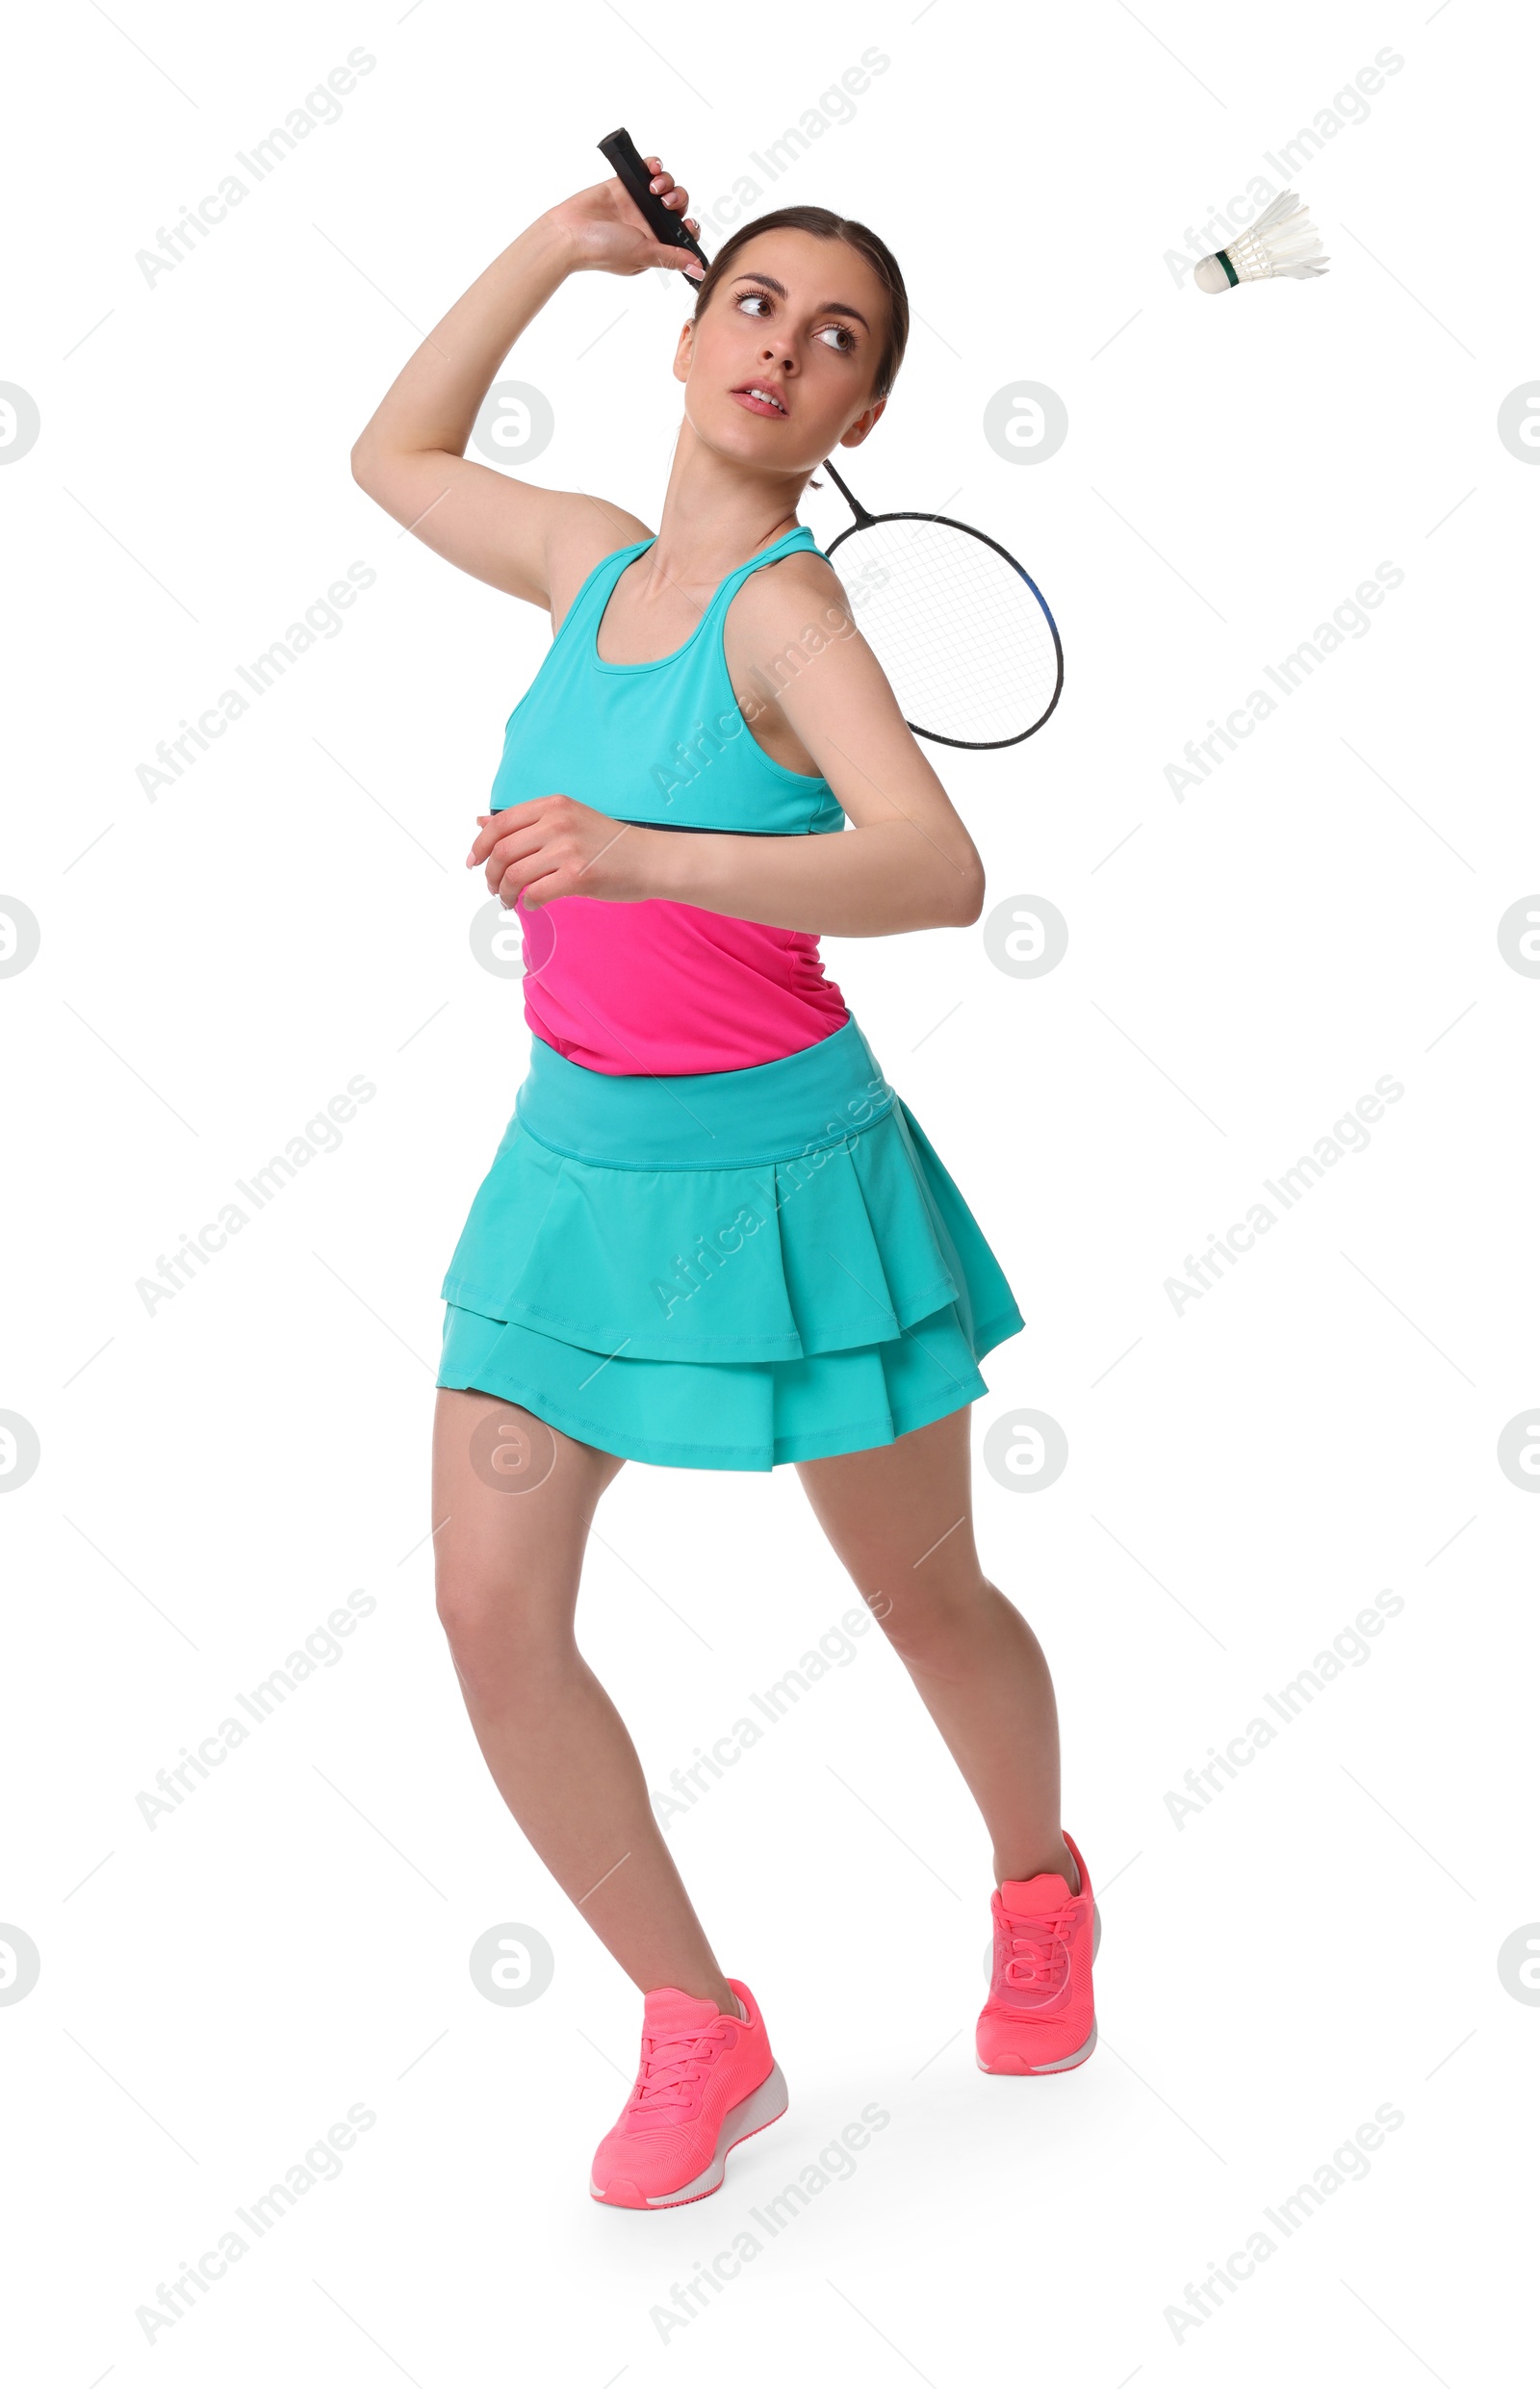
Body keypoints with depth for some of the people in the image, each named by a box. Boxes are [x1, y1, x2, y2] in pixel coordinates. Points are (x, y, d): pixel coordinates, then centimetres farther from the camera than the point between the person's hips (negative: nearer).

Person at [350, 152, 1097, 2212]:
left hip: (777, 1170, -6)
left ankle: (1042, 1892, 44)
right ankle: (700, 2032, 15)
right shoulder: (595, 561, 3)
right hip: (578, 1156, 6)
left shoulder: (789, 608, -16)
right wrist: (558, 247, 15)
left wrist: (638, 856, -44)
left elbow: (937, 872, -32)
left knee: (923, 1598, 13)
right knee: (492, 1615, -2)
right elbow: (395, 457, 23)